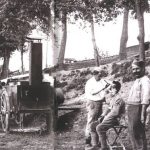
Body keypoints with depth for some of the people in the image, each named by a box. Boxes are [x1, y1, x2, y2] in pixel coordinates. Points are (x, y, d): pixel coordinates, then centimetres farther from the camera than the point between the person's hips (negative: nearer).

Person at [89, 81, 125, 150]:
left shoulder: (118, 99, -18)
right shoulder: (112, 98, 14)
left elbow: (115, 112, -25)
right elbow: (108, 108, 22)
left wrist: (105, 118, -16)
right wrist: (102, 116, 8)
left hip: (115, 119, -10)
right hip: (109, 118, 10)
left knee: (99, 127, -27)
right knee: (93, 125, 2)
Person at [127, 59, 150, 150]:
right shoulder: (137, 80, 18)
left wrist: (143, 114, -25)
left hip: (137, 108, -10)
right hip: (131, 109, 10)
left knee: (138, 133, -7)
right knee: (132, 132, 17)